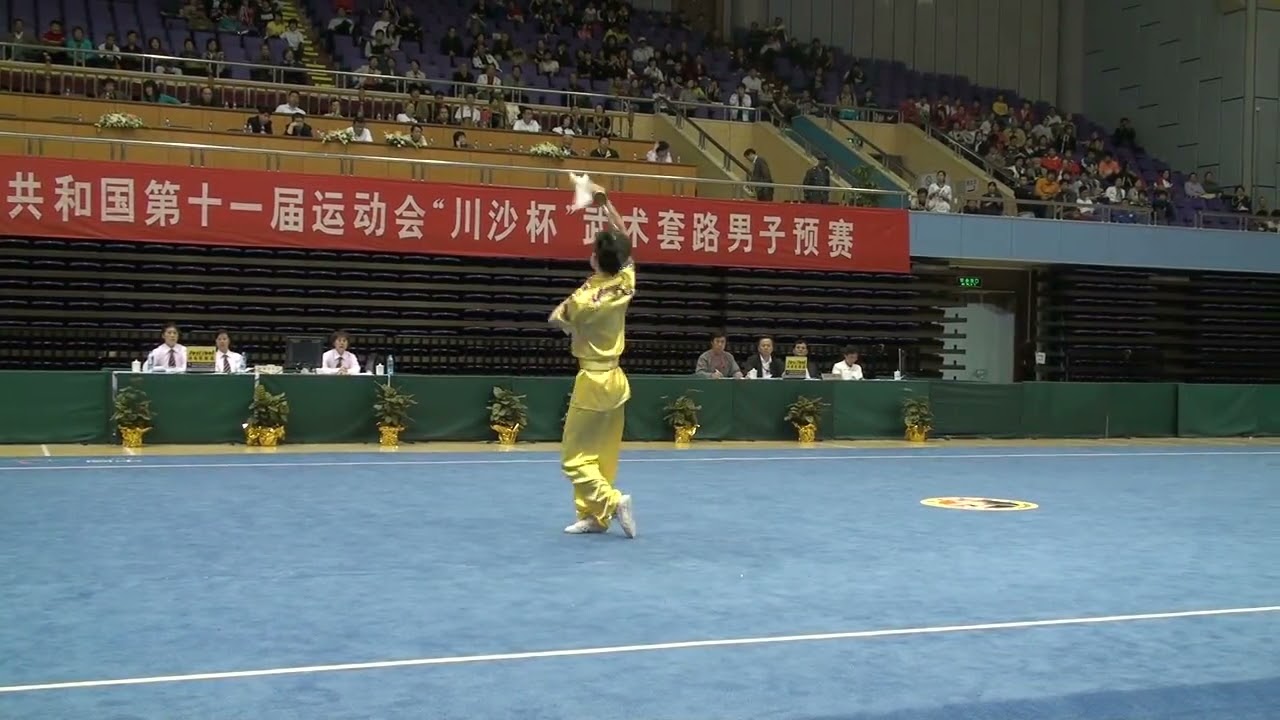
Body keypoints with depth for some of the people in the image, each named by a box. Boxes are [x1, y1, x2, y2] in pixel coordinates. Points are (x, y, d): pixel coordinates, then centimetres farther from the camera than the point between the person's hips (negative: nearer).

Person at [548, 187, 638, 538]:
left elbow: (555, 320, 2)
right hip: (616, 379, 6)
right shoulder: (625, 284, -4)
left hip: (592, 381, -6)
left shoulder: (583, 298, -18)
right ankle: (594, 516, 15)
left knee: (575, 456, 0)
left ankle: (612, 501, -16)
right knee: (604, 453, 11)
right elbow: (623, 242, 10)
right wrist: (606, 203, 10)